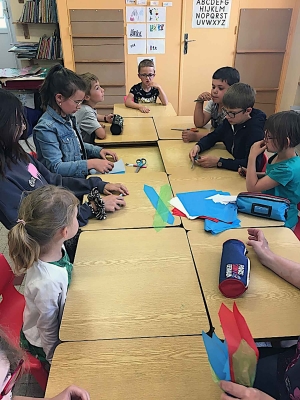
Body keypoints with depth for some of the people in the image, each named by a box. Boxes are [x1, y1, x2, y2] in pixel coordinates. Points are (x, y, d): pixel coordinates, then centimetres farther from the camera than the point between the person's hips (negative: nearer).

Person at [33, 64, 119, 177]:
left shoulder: (68, 117, 8)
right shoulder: (46, 128, -19)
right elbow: (56, 168, -23)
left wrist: (98, 150, 7)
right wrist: (91, 164, -26)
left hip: (82, 175, 9)